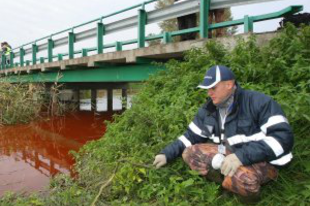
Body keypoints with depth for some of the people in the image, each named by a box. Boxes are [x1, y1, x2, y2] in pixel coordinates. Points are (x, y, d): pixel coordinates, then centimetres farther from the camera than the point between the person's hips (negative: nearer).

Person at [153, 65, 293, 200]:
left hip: (262, 160, -5)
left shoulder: (259, 102, -17)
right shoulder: (208, 109, 2)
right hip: (229, 153, 6)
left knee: (243, 179, -38)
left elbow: (283, 137, -24)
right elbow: (191, 136, 10)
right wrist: (166, 154, 1)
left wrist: (242, 156, -33)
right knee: (189, 152, -8)